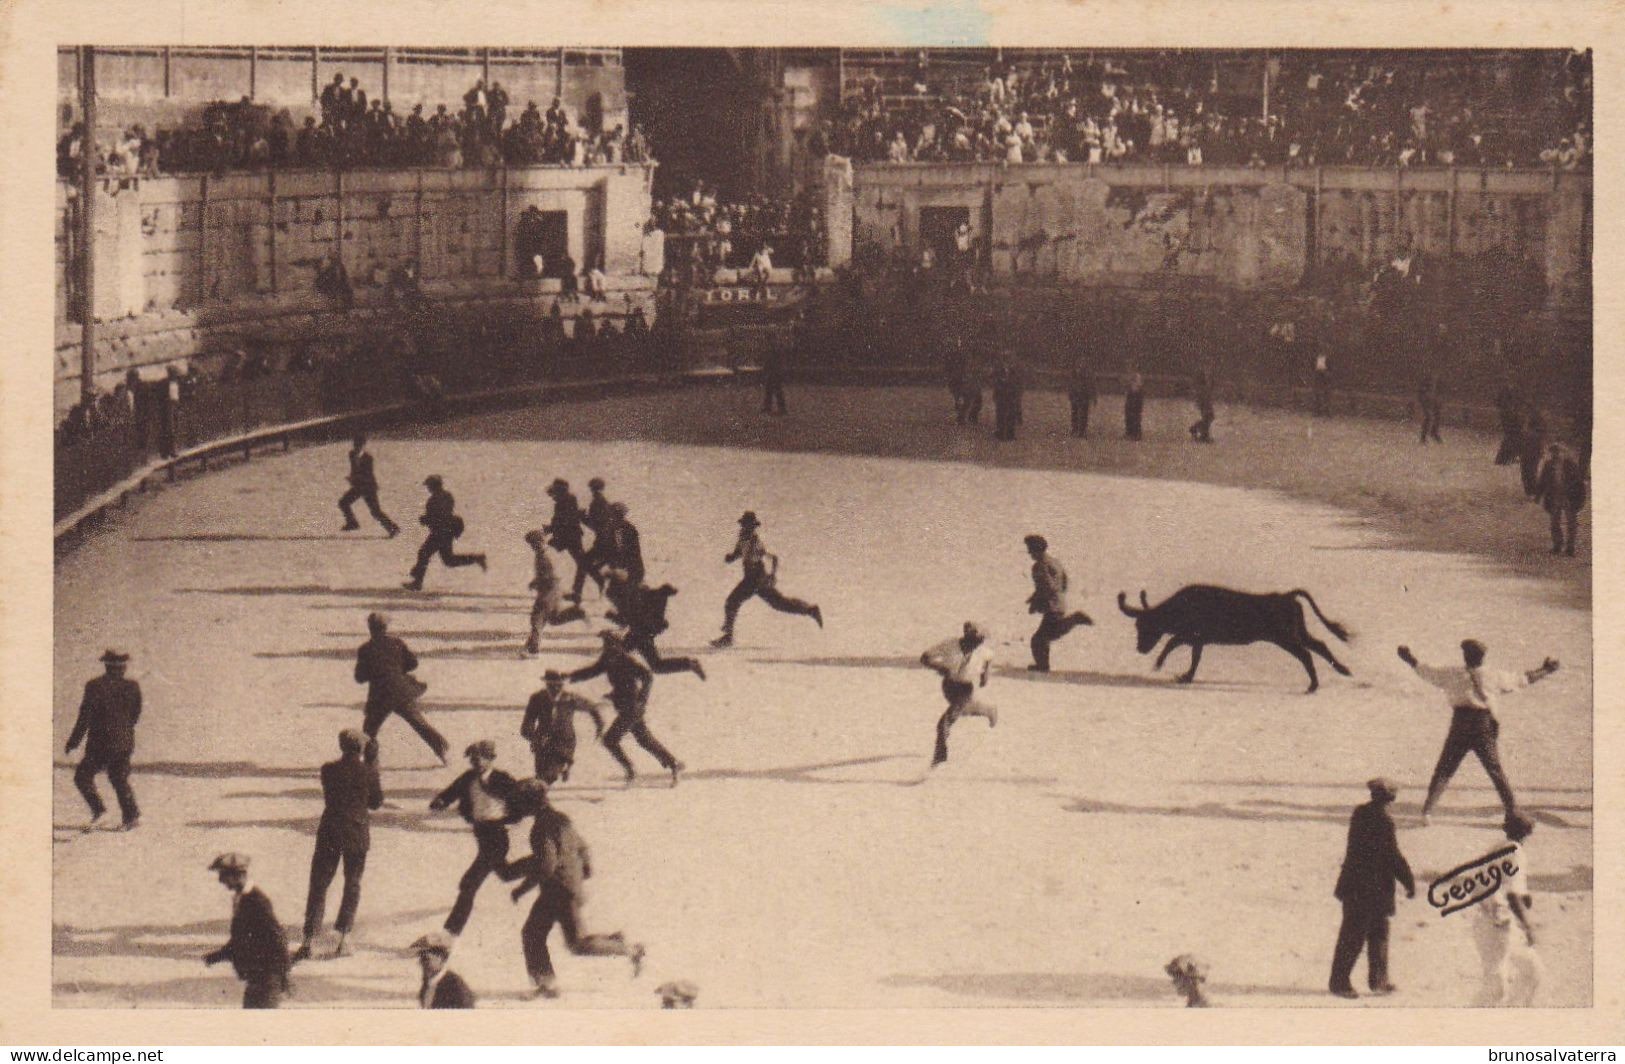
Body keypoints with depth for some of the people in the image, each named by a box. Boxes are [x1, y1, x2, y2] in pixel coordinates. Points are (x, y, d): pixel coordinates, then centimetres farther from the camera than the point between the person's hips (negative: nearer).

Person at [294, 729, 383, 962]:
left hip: (329, 832, 0)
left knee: (318, 885, 5)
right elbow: (376, 802, 5)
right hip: (357, 835, 0)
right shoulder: (368, 773, -7)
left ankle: (309, 941, -5)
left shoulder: (329, 770, -4)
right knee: (352, 886, 15)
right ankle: (343, 941, 12)